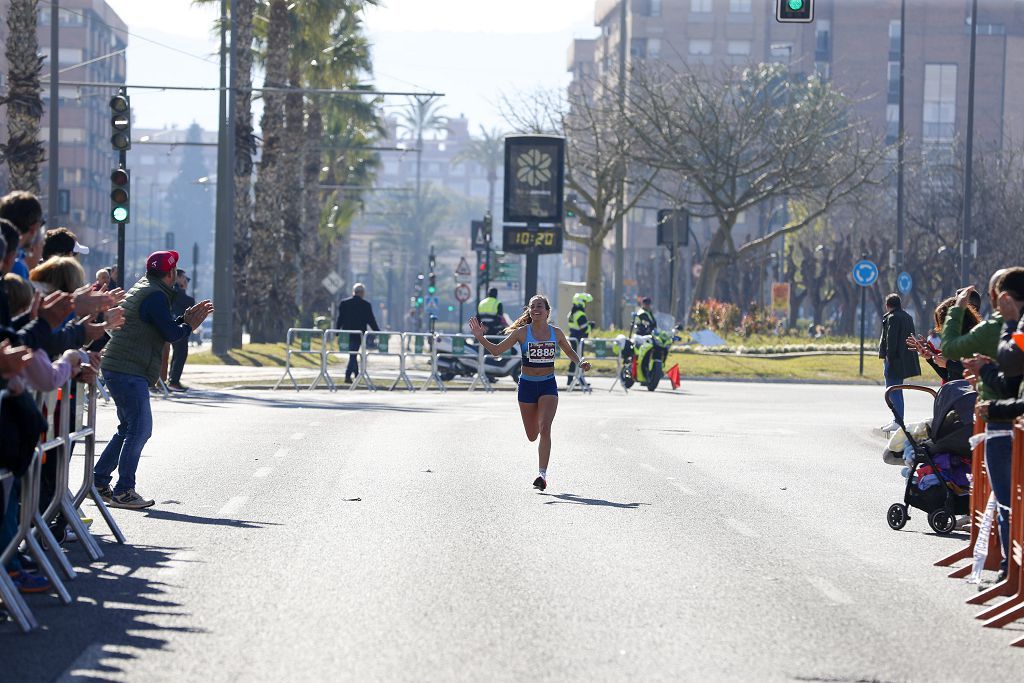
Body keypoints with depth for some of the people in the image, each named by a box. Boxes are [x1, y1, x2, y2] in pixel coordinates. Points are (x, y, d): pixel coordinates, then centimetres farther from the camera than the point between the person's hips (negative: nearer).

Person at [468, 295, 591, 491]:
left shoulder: (556, 333, 1)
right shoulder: (522, 332, -3)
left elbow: (569, 351, 18)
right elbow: (497, 350, 0)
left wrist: (580, 363, 0)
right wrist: (480, 337, -13)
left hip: (548, 386, -1)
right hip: (527, 385, 1)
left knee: (545, 429, -19)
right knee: (532, 435, 7)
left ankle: (542, 473, -19)